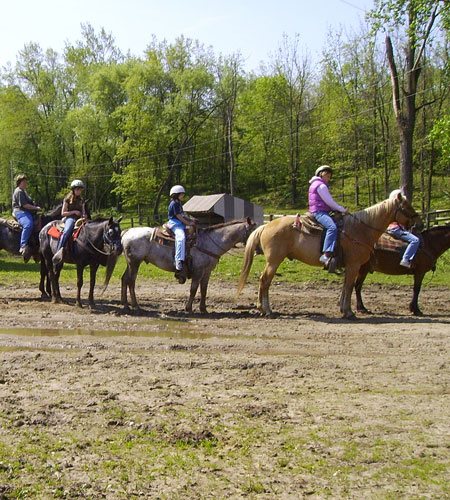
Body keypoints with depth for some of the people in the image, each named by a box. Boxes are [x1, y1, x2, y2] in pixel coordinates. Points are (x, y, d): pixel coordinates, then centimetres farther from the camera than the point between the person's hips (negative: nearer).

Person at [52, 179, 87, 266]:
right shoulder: (67, 199, 7)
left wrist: (84, 216, 0)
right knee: (66, 232, -36)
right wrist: (74, 211, -8)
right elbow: (63, 213, 3)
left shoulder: (81, 201, 21)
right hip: (70, 218, -6)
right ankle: (58, 253, -46)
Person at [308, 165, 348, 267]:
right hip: (319, 212, -11)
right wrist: (342, 210, -4)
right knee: (332, 227, -33)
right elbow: (329, 202, -12)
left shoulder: (317, 185, 26)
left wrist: (339, 209, 16)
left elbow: (328, 202, 25)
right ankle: (326, 255, -47)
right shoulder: (321, 185, -7)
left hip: (320, 212, 11)